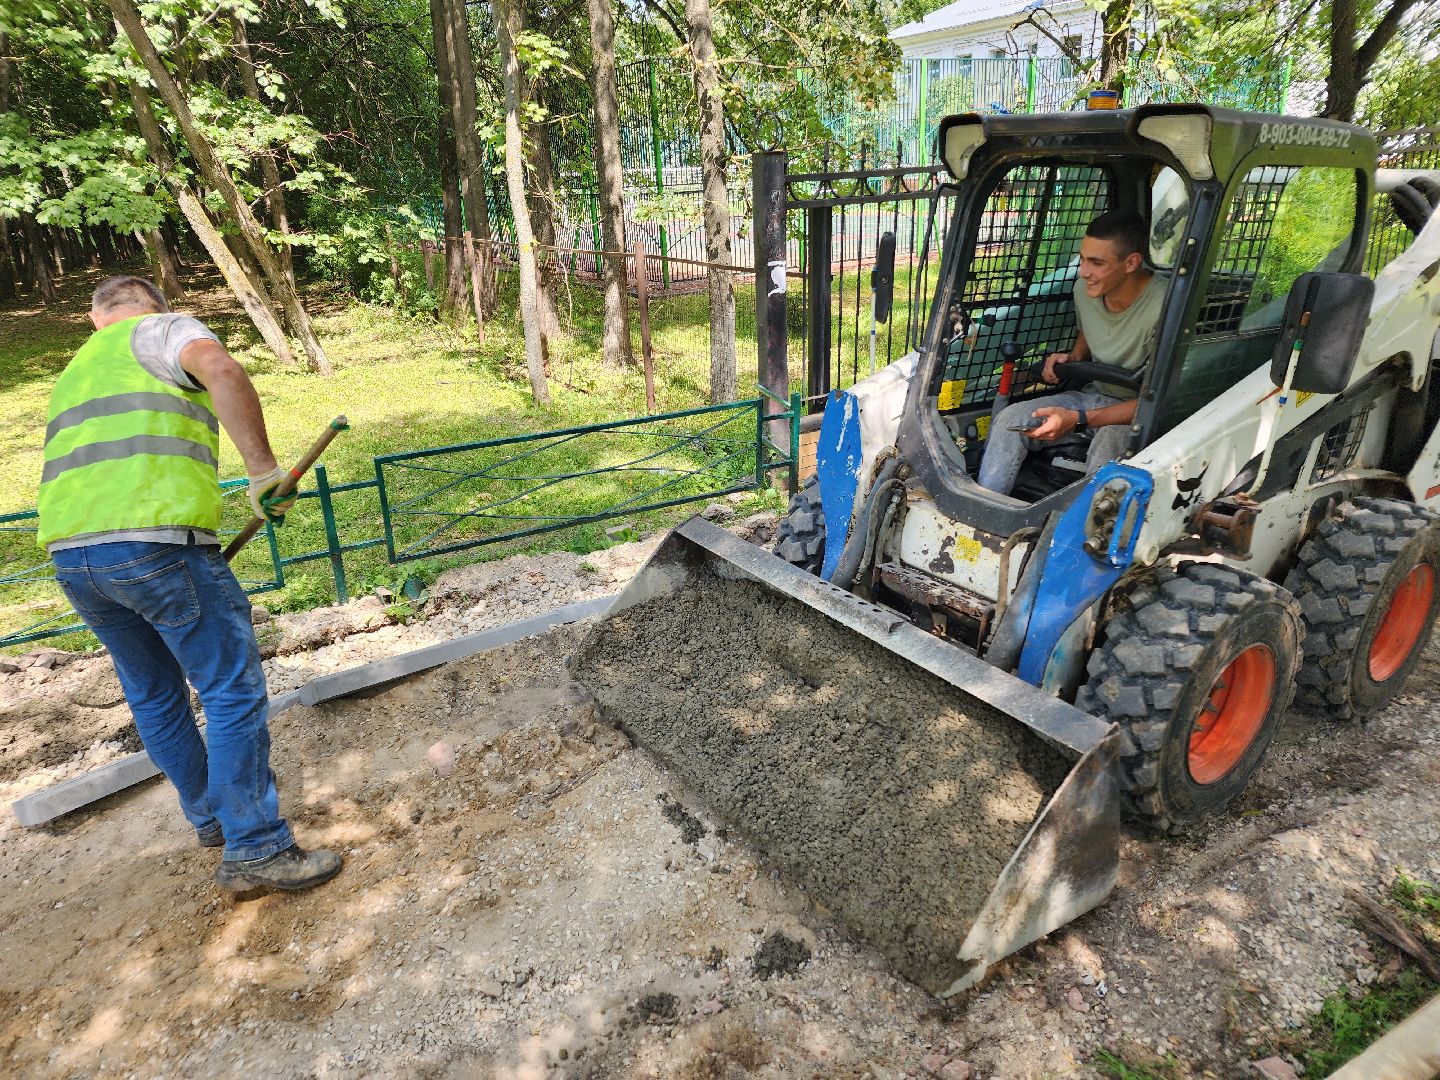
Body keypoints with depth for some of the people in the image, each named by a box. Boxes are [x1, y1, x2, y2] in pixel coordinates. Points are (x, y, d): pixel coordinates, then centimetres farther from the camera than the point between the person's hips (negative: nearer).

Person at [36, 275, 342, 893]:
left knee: (154, 697, 20)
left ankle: (211, 817, 35)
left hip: (69, 553, 8)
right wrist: (264, 469, -16)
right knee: (233, 690, -2)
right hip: (156, 542, -8)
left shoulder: (74, 374, 30)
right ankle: (254, 850, 2)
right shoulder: (161, 329, 8)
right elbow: (221, 370, -17)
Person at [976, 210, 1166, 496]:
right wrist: (1072, 359, -3)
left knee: (1109, 441, -40)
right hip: (1095, 394, 6)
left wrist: (1078, 419, -29)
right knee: (1010, 418, -16)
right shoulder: (1085, 288, -5)